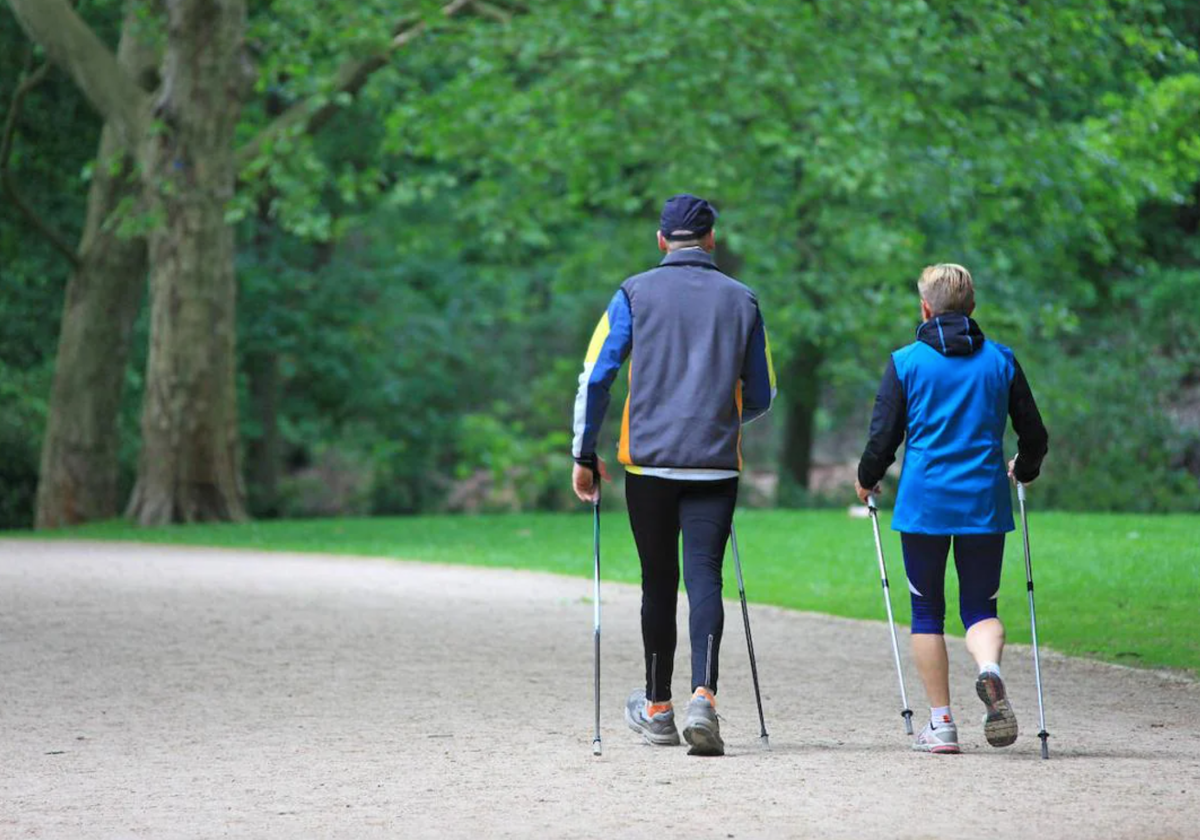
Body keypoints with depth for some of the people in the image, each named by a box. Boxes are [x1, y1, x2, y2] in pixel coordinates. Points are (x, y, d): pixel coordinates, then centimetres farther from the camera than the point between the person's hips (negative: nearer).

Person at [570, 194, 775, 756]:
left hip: (649, 459, 0)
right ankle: (702, 699, -24)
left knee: (658, 582, 10)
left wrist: (585, 455, 6)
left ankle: (657, 709, 21)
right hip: (716, 463, 0)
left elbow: (596, 376, -2)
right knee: (704, 578, -5)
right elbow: (761, 397, 13)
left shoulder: (635, 294, 3)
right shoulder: (740, 300, 8)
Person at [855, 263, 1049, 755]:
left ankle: (941, 723, 7)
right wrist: (1024, 471, 31)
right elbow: (1034, 433, 10)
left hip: (923, 503, -1)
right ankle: (990, 669, -25)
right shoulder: (1001, 360, 6)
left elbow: (884, 436, -1)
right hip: (985, 503, 1)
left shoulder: (906, 362, -1)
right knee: (980, 606, 9)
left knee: (927, 612, 10)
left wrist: (867, 480, 18)